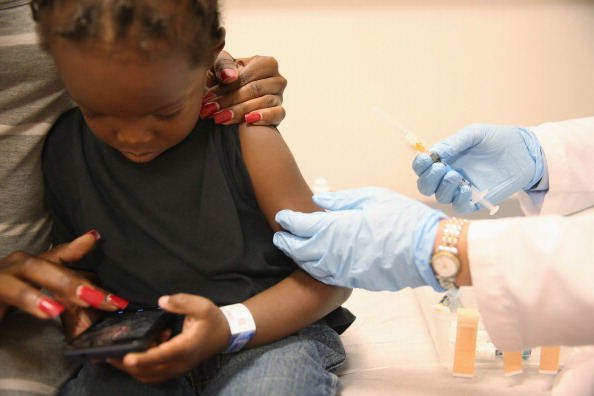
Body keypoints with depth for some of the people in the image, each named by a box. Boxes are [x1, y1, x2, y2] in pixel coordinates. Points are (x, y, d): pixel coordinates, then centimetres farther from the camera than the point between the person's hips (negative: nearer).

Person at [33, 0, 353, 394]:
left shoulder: (244, 140, -13)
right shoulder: (63, 150, -1)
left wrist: (231, 327, -24)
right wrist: (77, 311, -8)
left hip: (268, 329, -3)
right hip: (137, 347, 3)